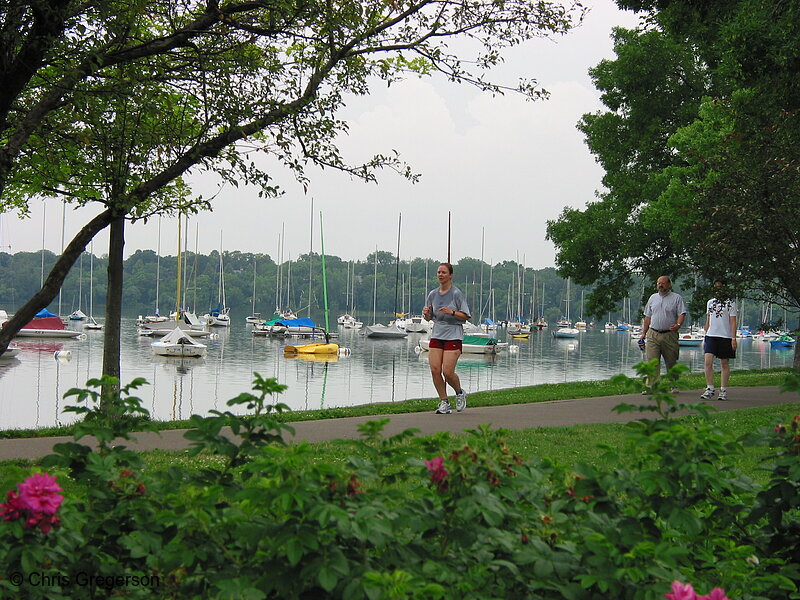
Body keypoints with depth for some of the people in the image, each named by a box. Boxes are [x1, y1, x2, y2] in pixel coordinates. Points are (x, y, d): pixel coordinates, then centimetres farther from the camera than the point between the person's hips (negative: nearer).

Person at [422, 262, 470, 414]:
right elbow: (429, 318, 18)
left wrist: (452, 312, -21)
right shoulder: (433, 294, 10)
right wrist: (426, 314, -5)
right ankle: (444, 403, 7)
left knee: (447, 372, -11)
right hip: (436, 336, 5)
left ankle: (460, 393, 19)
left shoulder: (456, 293, -6)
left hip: (453, 336, -5)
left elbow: (465, 316, -5)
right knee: (435, 370, -6)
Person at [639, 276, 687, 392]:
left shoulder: (677, 298, 4)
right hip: (653, 334, 2)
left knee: (671, 362, 5)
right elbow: (647, 317, 19)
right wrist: (644, 333, 16)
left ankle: (675, 386, 17)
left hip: (669, 335, -2)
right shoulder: (653, 298, 16)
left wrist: (678, 325, -24)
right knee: (652, 361, -8)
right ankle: (651, 386, -9)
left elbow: (682, 314, -5)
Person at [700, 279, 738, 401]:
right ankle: (710, 389, -6)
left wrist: (734, 338, -9)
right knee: (707, 362, -11)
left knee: (724, 364, 4)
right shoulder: (710, 302, 14)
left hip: (725, 336, -3)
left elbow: (733, 322, -2)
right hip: (711, 336, 3)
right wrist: (705, 337, 16)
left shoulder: (731, 303, 1)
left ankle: (723, 391, 11)